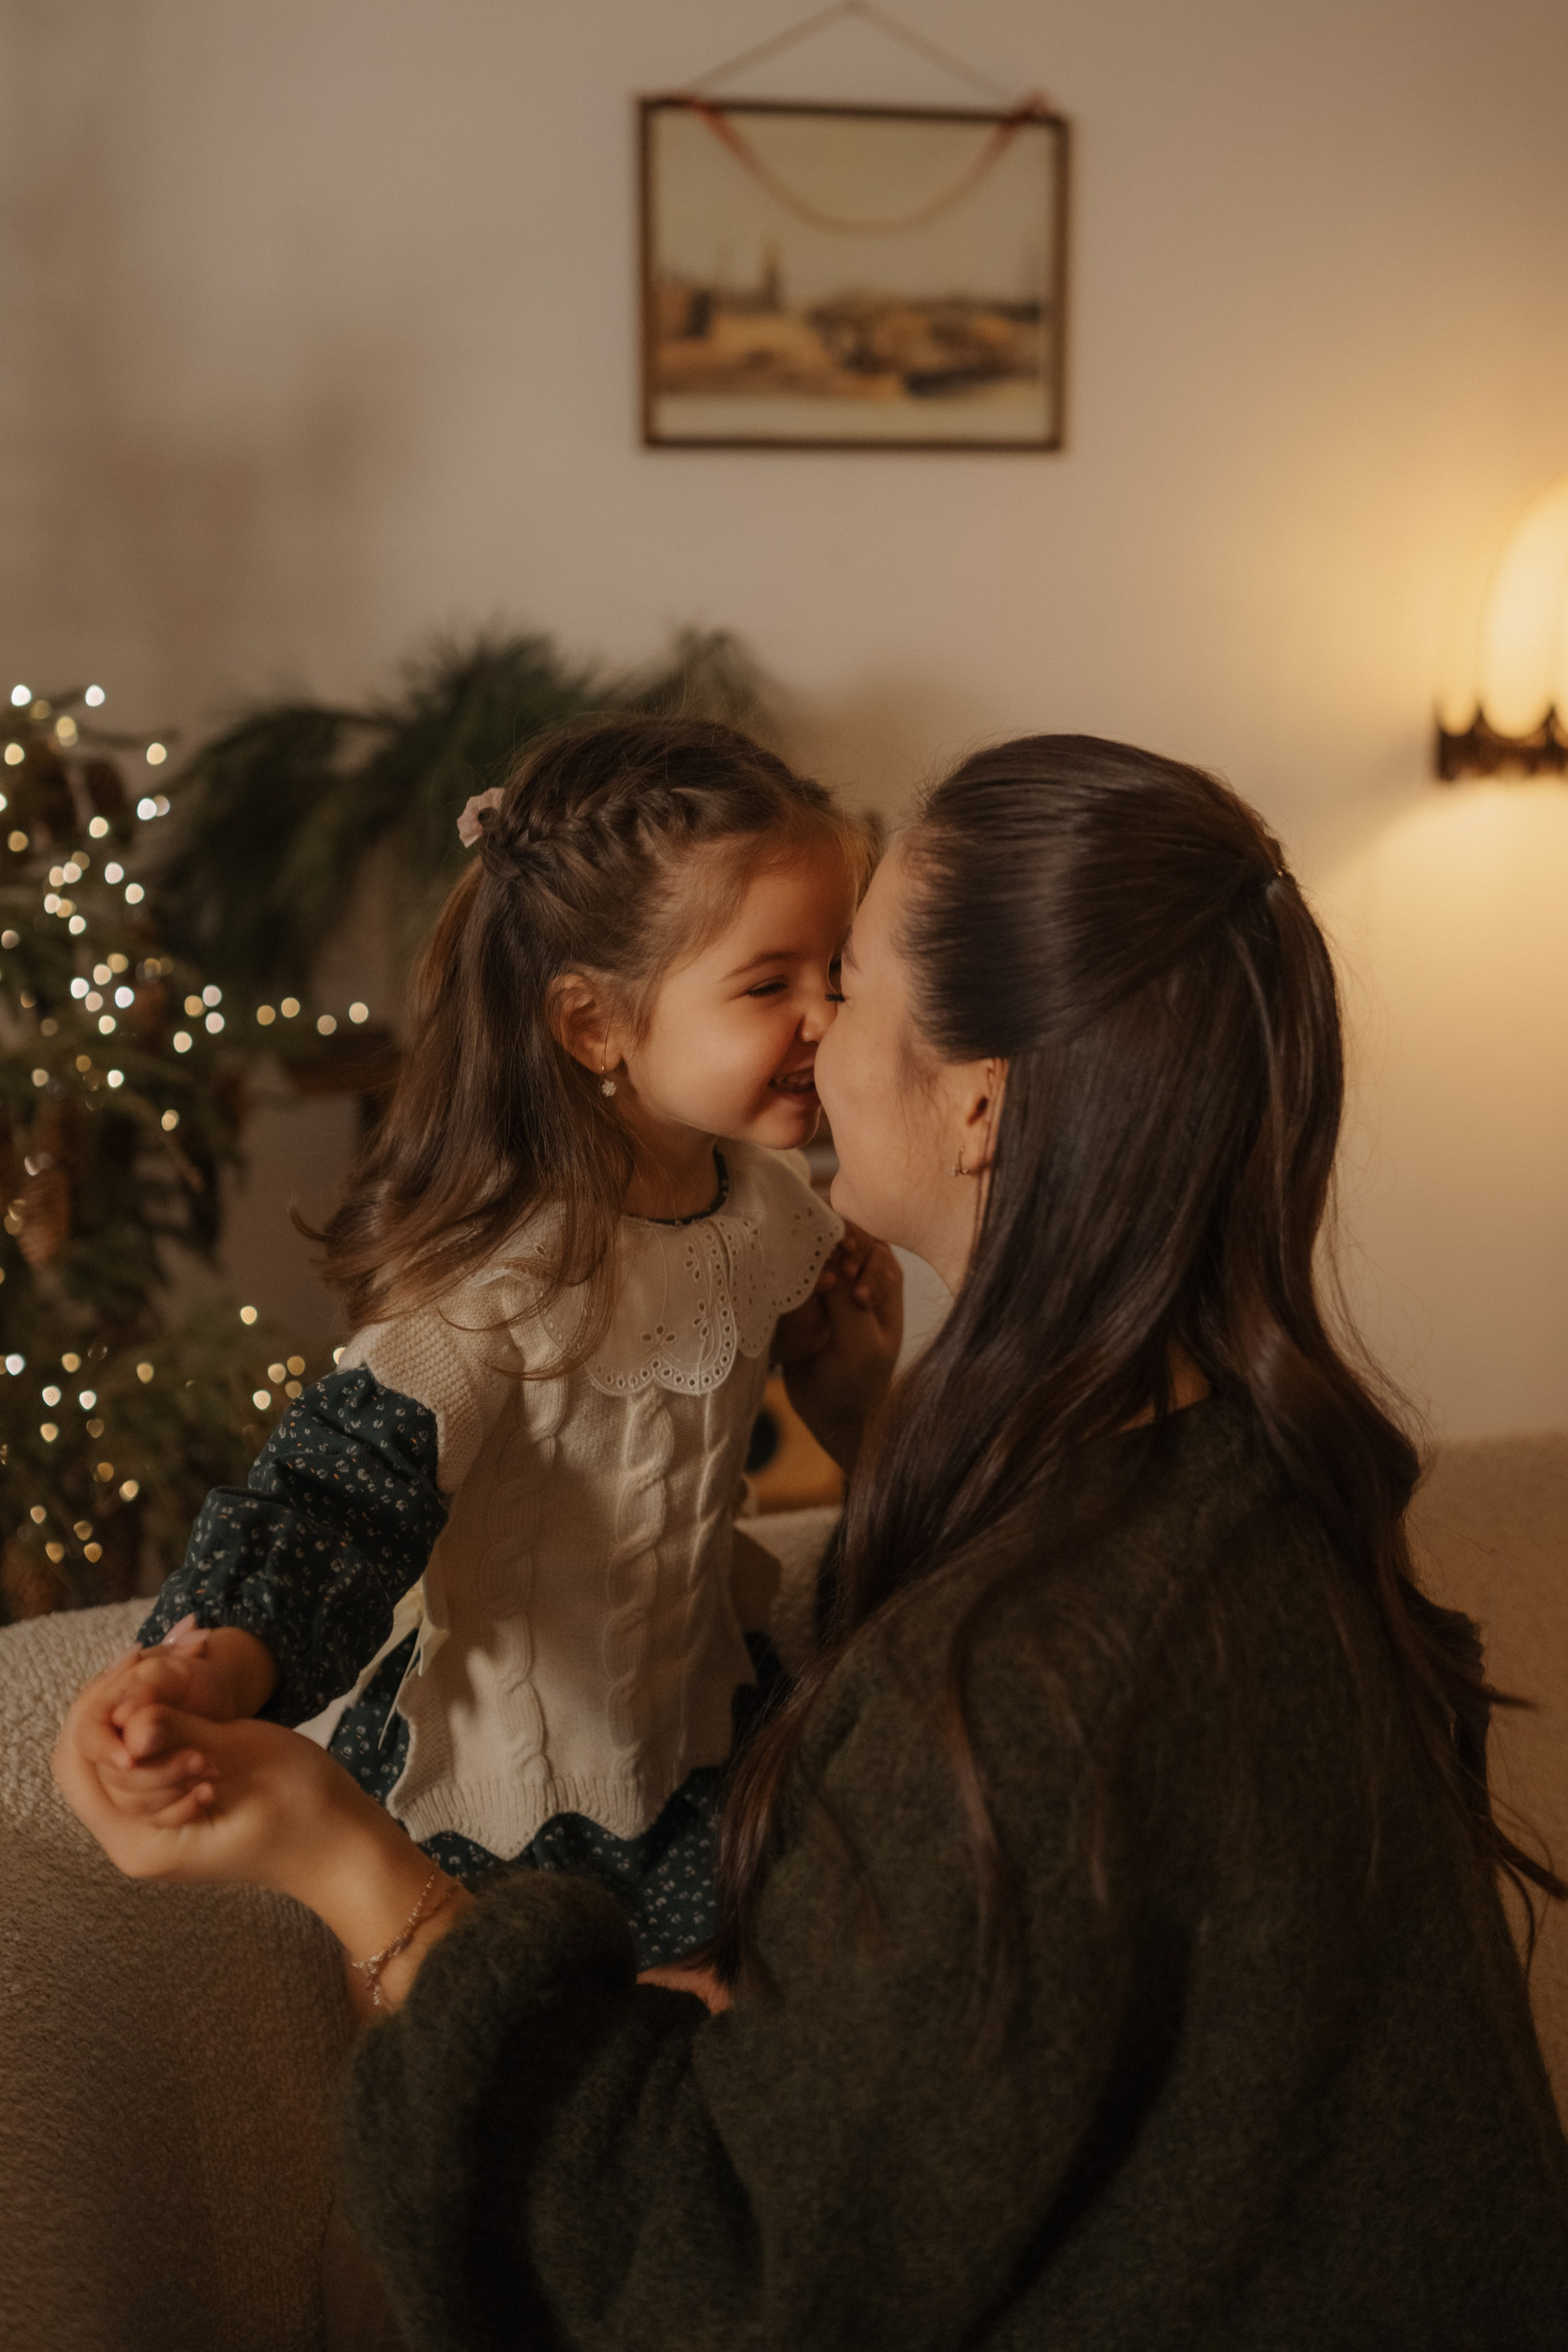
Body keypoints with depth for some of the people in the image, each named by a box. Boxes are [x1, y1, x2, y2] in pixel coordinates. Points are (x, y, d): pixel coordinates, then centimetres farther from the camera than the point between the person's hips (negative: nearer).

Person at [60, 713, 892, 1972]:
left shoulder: (768, 1200, -8)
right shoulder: (505, 1273, -32)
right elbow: (352, 1478, -41)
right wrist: (215, 1658, -56)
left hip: (698, 1718, 7)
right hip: (510, 1790, -6)